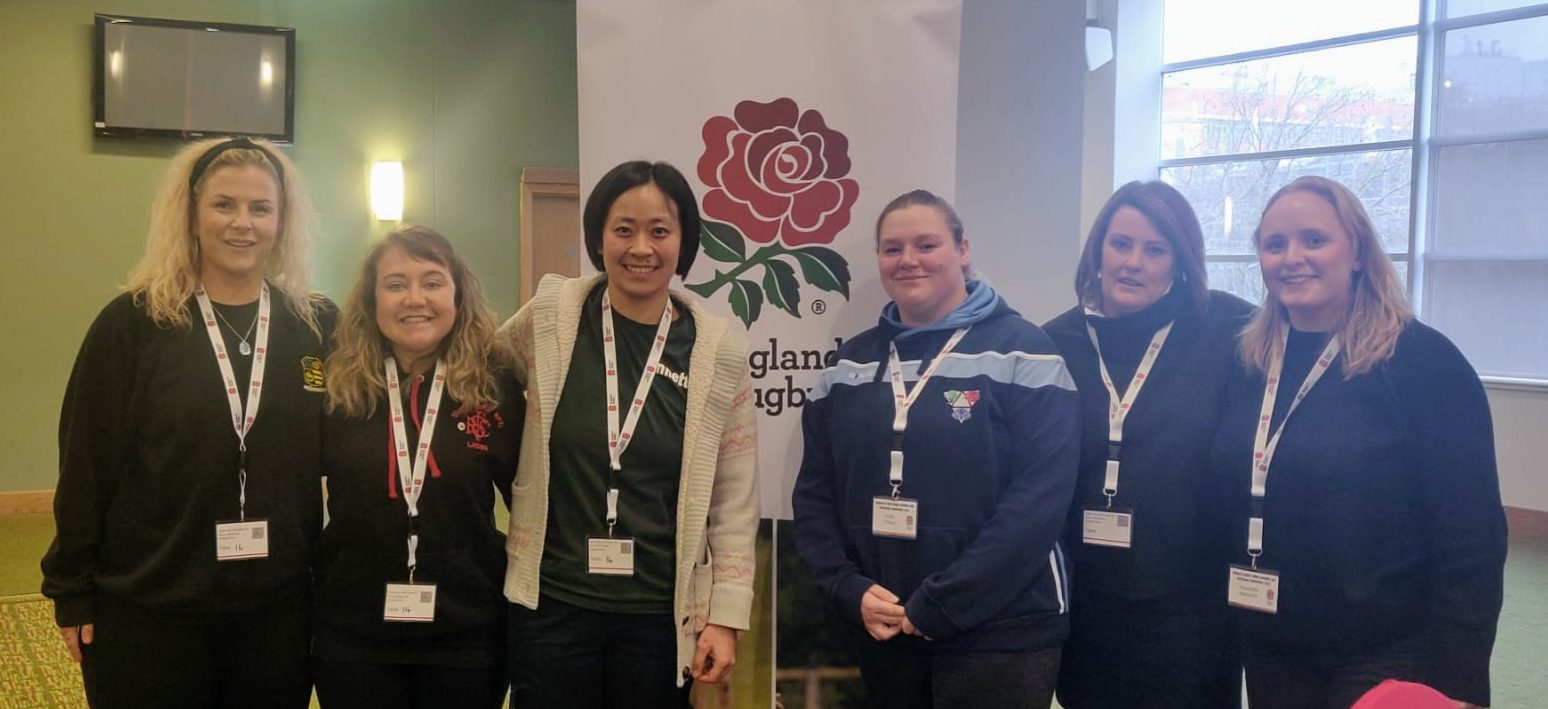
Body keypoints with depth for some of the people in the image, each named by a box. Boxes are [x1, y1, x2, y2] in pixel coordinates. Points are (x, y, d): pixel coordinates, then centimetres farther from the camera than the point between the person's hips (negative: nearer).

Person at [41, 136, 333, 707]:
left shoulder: (318, 328, 1)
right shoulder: (131, 325, -5)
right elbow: (87, 464, -3)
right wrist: (72, 591, -3)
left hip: (278, 610, 2)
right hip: (147, 609, -2)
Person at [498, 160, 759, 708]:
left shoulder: (718, 351, -4)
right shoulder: (549, 317, -4)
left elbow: (734, 502, 0)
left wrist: (726, 616, -2)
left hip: (662, 614, 0)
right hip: (551, 605, 0)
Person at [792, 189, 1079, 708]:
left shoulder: (1020, 352, -7)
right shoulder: (850, 364, 8)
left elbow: (1040, 495, -14)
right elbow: (815, 491, 8)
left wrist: (938, 604, -16)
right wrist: (849, 590, -7)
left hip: (999, 632, -4)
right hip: (879, 631, 5)